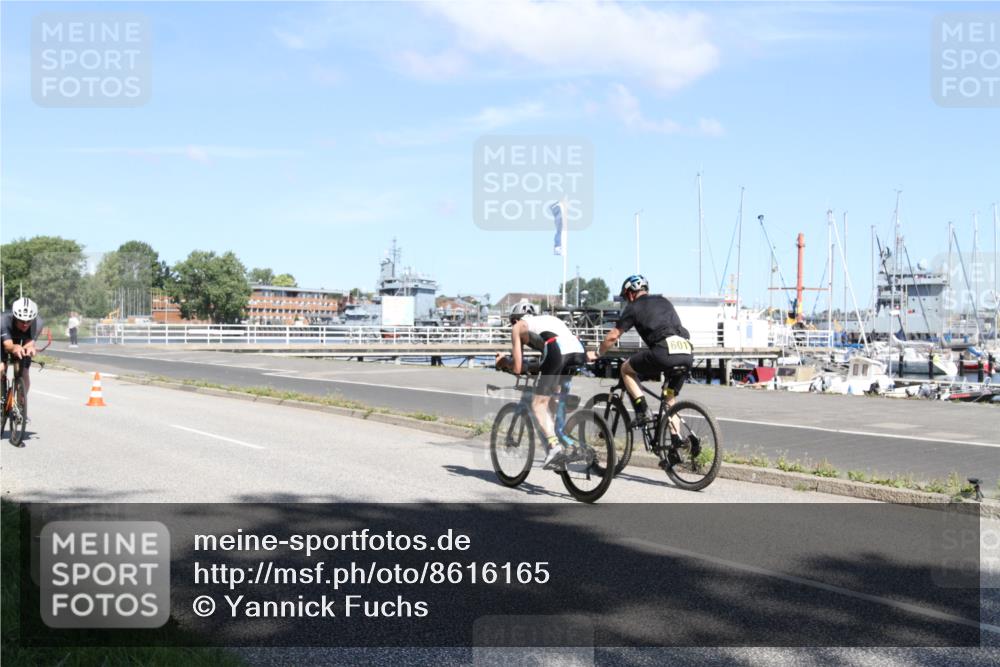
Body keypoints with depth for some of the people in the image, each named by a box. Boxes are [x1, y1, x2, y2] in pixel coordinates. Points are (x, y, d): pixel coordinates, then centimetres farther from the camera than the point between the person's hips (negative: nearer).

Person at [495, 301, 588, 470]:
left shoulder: (518, 326, 24)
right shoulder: (549, 318, 40)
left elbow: (517, 368, 16)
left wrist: (504, 361, 38)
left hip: (557, 351, -6)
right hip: (579, 350, 6)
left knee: (538, 404, 4)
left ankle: (554, 445, -15)